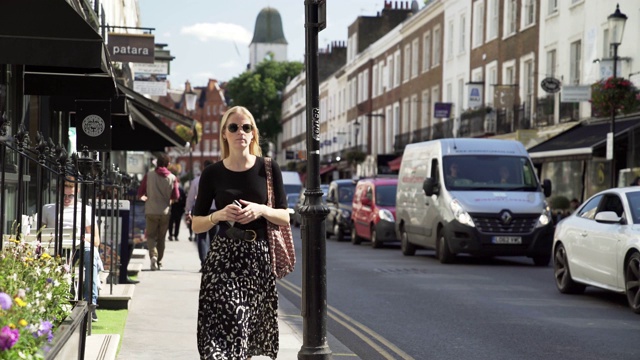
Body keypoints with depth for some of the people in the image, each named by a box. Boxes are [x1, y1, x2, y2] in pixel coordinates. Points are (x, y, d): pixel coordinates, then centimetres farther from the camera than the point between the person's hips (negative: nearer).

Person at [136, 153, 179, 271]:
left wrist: (144, 197, 20)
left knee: (151, 236, 5)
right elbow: (176, 196, -1)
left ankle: (153, 256, -19)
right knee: (161, 237, 14)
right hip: (165, 212, 2)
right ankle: (159, 262, 19)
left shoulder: (149, 175, -7)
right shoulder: (172, 178, -4)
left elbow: (140, 193, -2)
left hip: (151, 211, -1)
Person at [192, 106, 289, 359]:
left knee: (249, 329, 6)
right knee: (227, 322, -15)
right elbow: (196, 225, 8)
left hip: (259, 257, 1)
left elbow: (285, 218, 7)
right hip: (223, 258, -1)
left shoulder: (268, 169, 4)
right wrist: (218, 216, -11)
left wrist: (261, 210, -12)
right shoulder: (212, 174, 3)